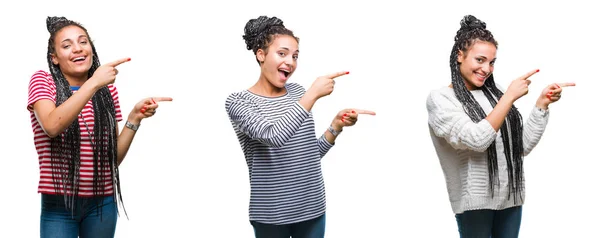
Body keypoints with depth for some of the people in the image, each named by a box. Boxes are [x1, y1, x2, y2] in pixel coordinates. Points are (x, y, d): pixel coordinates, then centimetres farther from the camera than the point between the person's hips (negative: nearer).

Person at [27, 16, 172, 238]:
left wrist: (134, 117, -7)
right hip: (58, 203, -3)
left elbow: (114, 157, 6)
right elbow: (52, 127, -22)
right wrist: (93, 84, -24)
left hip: (102, 201, 4)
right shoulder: (43, 81, -2)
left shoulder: (107, 91, 7)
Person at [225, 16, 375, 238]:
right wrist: (313, 94, -24)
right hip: (271, 214, -5)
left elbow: (311, 154, 12)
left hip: (312, 209, 5)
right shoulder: (238, 101, -9)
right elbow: (274, 136, -27)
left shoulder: (297, 92, 7)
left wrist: (336, 125, -3)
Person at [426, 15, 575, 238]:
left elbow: (523, 146, 7)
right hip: (475, 201, -5)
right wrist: (510, 97, -16)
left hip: (511, 197, 5)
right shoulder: (439, 98, -6)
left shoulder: (495, 94, 7)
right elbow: (475, 140, -20)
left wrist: (542, 103, -2)